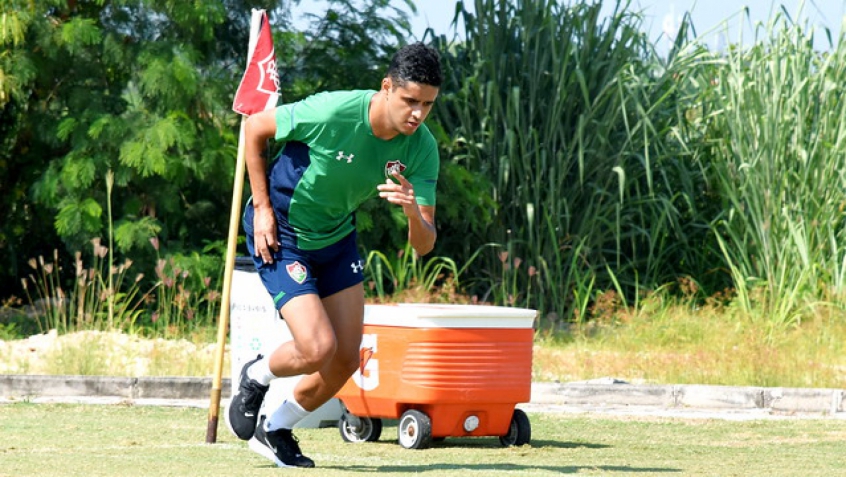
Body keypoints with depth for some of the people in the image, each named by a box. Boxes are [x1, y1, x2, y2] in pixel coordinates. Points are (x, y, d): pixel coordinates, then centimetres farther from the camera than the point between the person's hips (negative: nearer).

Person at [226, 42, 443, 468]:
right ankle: (256, 378, 17)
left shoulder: (421, 148, -16)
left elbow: (423, 246, -17)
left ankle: (274, 429, 29)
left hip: (337, 237, 6)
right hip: (280, 235, -6)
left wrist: (413, 212, -40)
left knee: (346, 360, 5)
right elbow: (255, 128, -14)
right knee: (318, 349, -18)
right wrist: (262, 207, -13)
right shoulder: (333, 112, -31)